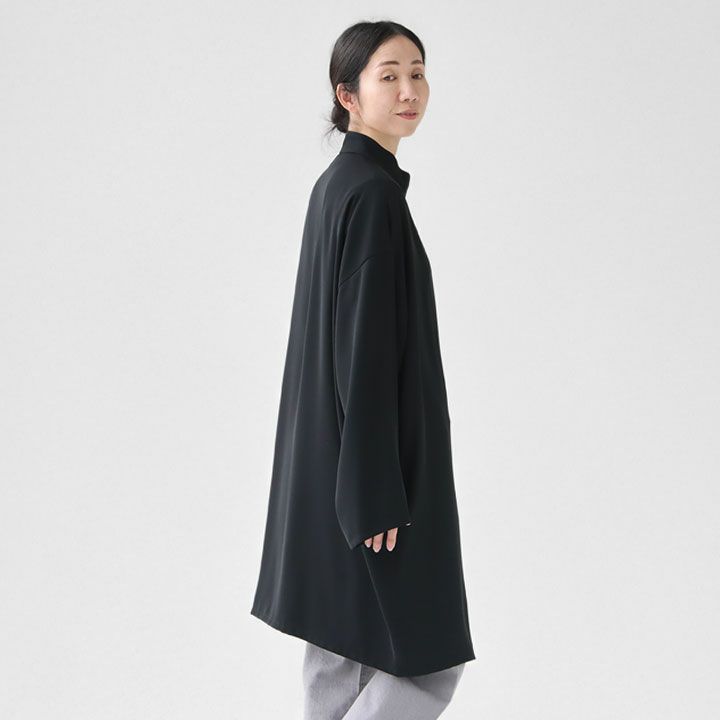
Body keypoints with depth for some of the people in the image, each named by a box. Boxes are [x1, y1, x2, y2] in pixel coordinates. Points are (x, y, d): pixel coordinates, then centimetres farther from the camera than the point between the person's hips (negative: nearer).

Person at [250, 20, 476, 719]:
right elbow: (365, 347, -21)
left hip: (329, 462, 10)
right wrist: (379, 496, -20)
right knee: (428, 661, 0)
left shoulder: (337, 183, 12)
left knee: (340, 651, 14)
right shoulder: (372, 193, -17)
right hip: (367, 460, -10)